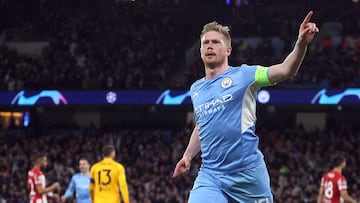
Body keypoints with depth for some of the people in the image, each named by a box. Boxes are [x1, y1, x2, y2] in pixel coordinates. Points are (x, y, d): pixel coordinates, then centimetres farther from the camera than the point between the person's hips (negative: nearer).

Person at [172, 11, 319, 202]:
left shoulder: (243, 75, -2)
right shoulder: (195, 89, 15)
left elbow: (285, 70, -16)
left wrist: (301, 43, -33)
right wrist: (188, 155, 17)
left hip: (248, 172, -4)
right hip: (210, 175, 4)